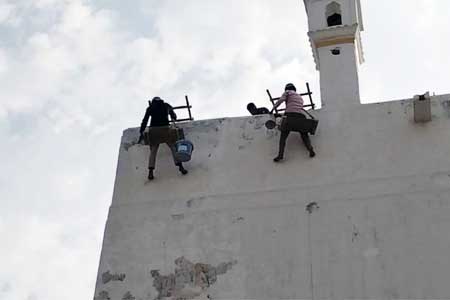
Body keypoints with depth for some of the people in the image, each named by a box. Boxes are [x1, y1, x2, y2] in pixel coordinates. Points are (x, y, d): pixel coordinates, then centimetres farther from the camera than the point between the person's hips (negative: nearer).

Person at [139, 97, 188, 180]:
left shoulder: (150, 108, 14)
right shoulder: (166, 105, 18)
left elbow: (145, 120, 6)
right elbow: (173, 115, 37)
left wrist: (141, 132, 5)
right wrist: (174, 118, 60)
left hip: (153, 130, 0)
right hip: (164, 128, 0)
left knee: (153, 150, 6)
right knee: (173, 146, 6)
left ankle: (150, 172, -9)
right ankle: (180, 166, -11)